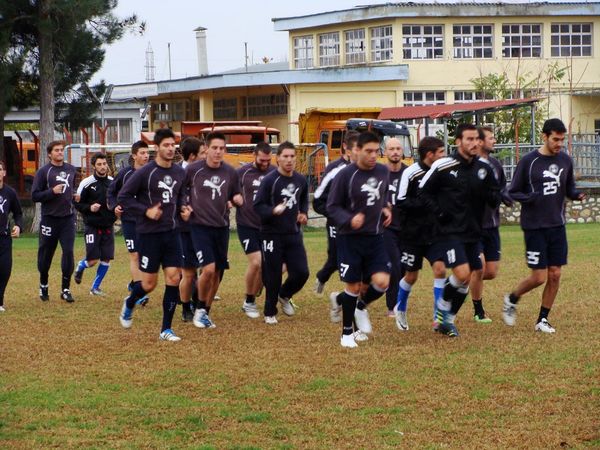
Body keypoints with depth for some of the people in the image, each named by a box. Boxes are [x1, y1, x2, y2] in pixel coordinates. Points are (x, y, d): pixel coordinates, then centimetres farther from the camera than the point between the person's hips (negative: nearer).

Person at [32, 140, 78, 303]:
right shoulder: (43, 172, -4)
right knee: (46, 254, 7)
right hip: (49, 218, -3)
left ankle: (66, 289, 1)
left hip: (68, 218, 3)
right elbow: (34, 196, -7)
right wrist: (52, 191, -18)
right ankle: (43, 286, 29)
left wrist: (74, 195, 8)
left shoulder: (71, 169, 11)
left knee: (68, 252, -7)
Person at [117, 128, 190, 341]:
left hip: (171, 233, 5)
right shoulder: (145, 172, -12)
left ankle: (166, 329, 6)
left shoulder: (180, 172, 6)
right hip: (149, 234, -5)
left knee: (174, 278, -3)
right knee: (149, 283, 0)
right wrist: (146, 211, -17)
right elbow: (123, 197, -8)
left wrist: (182, 208, 4)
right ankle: (129, 304, 34)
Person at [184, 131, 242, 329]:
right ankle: (200, 309, 4)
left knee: (217, 273, 7)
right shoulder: (193, 169, -8)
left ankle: (206, 312, 24)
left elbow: (235, 196, 14)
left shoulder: (230, 172, 2)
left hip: (221, 227, 4)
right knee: (208, 269, -18)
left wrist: (238, 199, -8)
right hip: (199, 225, -4)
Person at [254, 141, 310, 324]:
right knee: (273, 276, 1)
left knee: (301, 272, -2)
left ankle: (284, 296, 29)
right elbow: (258, 206, -12)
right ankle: (270, 313, 19)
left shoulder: (301, 180, 6)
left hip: (294, 234, 5)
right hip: (272, 235, -5)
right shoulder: (269, 180, -12)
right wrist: (273, 211, -29)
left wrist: (304, 214, 5)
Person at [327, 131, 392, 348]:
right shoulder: (346, 175, -12)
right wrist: (349, 219, -24)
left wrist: (385, 209, 3)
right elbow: (332, 206, -7)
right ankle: (347, 333, 18)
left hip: (375, 238, 4)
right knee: (353, 286, 0)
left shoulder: (383, 172, 4)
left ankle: (360, 306, 22)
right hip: (350, 238, -4)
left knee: (382, 281, -11)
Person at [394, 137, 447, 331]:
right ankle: (400, 309, 36)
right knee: (411, 276, 9)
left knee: (440, 269, -11)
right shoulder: (411, 173, -14)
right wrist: (426, 202, -23)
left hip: (435, 233, 4)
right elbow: (401, 203, -17)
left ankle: (438, 318, -6)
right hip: (413, 233, -3)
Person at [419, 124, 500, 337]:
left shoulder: (484, 168, 4)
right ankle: (443, 308, 6)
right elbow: (424, 191, 1)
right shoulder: (443, 166, -9)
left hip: (473, 232, 5)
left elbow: (495, 199, 9)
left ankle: (447, 320, 24)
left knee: (466, 281, 8)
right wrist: (438, 212, -10)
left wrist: (487, 193, -13)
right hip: (450, 231, -5)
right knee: (462, 274, -19)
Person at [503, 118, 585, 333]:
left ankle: (543, 319, 16)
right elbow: (512, 192, -4)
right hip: (534, 227, -5)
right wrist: (529, 198, -24)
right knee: (539, 277, -6)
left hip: (557, 226, 5)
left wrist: (577, 194, -8)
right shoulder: (528, 161, -9)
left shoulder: (565, 160, 5)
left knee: (555, 275, 3)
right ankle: (511, 300, 22)